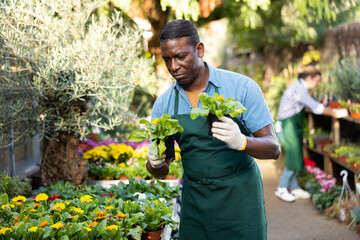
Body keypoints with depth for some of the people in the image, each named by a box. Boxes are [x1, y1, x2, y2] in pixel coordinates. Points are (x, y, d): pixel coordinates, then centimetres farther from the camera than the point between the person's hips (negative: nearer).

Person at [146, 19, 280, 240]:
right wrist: (156, 163, -18)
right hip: (194, 202, 3)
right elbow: (161, 172, 6)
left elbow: (273, 148, -12)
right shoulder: (163, 105, 0)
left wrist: (241, 142, -33)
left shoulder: (242, 87, -12)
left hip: (239, 199, -3)